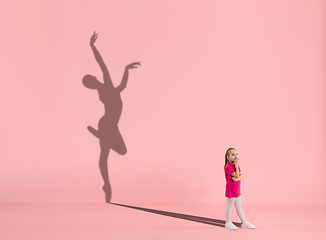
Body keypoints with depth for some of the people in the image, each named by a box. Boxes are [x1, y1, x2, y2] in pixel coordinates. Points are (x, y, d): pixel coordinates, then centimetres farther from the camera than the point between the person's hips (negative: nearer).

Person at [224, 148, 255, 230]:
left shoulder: (236, 165, 9)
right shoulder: (228, 167, -20)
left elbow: (241, 176, 2)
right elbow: (237, 175, -21)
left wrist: (237, 179, -19)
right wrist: (236, 165, -19)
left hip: (237, 190, 9)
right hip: (231, 190, -8)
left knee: (239, 207, 16)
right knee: (229, 207, 5)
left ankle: (244, 222, 23)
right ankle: (228, 223, 18)